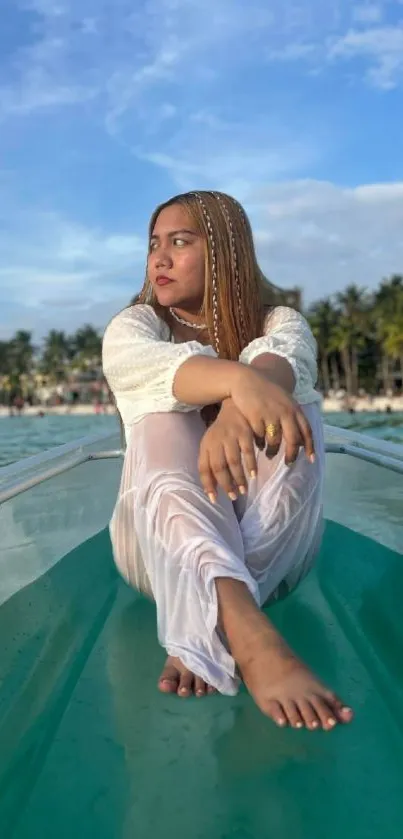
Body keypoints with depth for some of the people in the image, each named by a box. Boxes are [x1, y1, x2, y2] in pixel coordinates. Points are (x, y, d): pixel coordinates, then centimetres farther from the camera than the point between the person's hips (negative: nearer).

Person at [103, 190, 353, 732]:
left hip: (272, 543, 1)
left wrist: (236, 412, -50)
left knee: (293, 409, -25)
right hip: (160, 545, 0)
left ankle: (206, 630, -38)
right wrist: (240, 379, -49)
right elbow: (149, 365, -26)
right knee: (165, 417, -29)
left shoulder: (278, 323, 3)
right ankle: (250, 640, -53)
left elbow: (286, 363, -25)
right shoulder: (134, 325, 2)